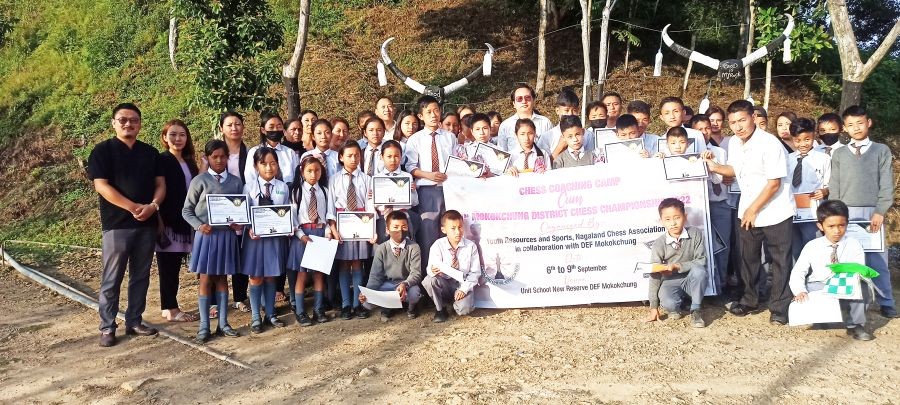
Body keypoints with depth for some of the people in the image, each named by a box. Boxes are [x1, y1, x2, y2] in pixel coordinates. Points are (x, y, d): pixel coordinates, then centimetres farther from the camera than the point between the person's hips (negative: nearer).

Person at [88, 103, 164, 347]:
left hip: (147, 224, 4)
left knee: (140, 277, 9)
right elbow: (101, 185, -11)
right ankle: (107, 327, 8)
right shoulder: (103, 151, -2)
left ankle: (134, 322, 19)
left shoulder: (150, 153, 12)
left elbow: (160, 184, 8)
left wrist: (153, 206, -13)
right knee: (112, 279, 1)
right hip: (117, 224, -4)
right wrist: (133, 207, -18)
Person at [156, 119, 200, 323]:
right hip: (168, 222, -7)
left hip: (184, 222, 7)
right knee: (168, 267, -1)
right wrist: (158, 221, -20)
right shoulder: (161, 161, -6)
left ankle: (169, 307, 17)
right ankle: (172, 310, 4)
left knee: (175, 267, 11)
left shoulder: (189, 162, 14)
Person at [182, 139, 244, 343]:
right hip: (206, 235, -2)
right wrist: (199, 226, -15)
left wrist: (239, 225, -9)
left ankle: (223, 323, 18)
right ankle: (204, 326, 11)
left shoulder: (235, 182, 5)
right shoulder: (200, 181, -3)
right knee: (205, 279, 3)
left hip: (227, 235, 2)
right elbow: (186, 210, 1)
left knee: (222, 278, 11)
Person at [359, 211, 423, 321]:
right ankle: (386, 306, 12)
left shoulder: (413, 248, -7)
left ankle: (410, 307, 4)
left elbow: (416, 272, -15)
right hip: (387, 285, 1)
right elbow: (375, 275, -4)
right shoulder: (381, 249, -3)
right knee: (367, 302, -26)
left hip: (407, 284, -1)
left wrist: (405, 284, -37)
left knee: (414, 293, -37)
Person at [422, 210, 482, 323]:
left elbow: (475, 272, -4)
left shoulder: (471, 246, -7)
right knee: (429, 280, -31)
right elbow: (431, 268, -15)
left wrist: (464, 289, -16)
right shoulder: (437, 246, -9)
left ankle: (455, 303, 10)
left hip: (463, 285, -1)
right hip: (444, 285, 1)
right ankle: (440, 310, -6)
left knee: (465, 309, -30)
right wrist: (433, 271, -40)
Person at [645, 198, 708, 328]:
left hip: (691, 281, 1)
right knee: (668, 303, -32)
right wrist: (653, 307, -10)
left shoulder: (695, 234, -11)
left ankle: (695, 311, -14)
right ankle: (675, 308, 8)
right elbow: (655, 275, -10)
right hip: (670, 282, -1)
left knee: (699, 271, -33)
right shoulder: (659, 244, -12)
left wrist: (678, 266, -25)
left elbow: (701, 261, -12)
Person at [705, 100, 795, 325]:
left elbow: (774, 183, -20)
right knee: (748, 258, 14)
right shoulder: (734, 144, 2)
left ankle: (779, 308, 12)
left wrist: (753, 210, -16)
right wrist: (716, 168, 1)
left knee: (780, 261, 2)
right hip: (747, 212, 7)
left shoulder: (769, 144, -20)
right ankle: (750, 301, 29)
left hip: (775, 212, -6)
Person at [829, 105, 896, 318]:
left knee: (877, 258, 0)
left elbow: (886, 185, 0)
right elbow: (834, 187, 7)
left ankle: (886, 302, 7)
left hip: (872, 212, -1)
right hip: (845, 212, 1)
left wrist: (880, 212, -9)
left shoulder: (882, 151, 6)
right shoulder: (839, 154, 9)